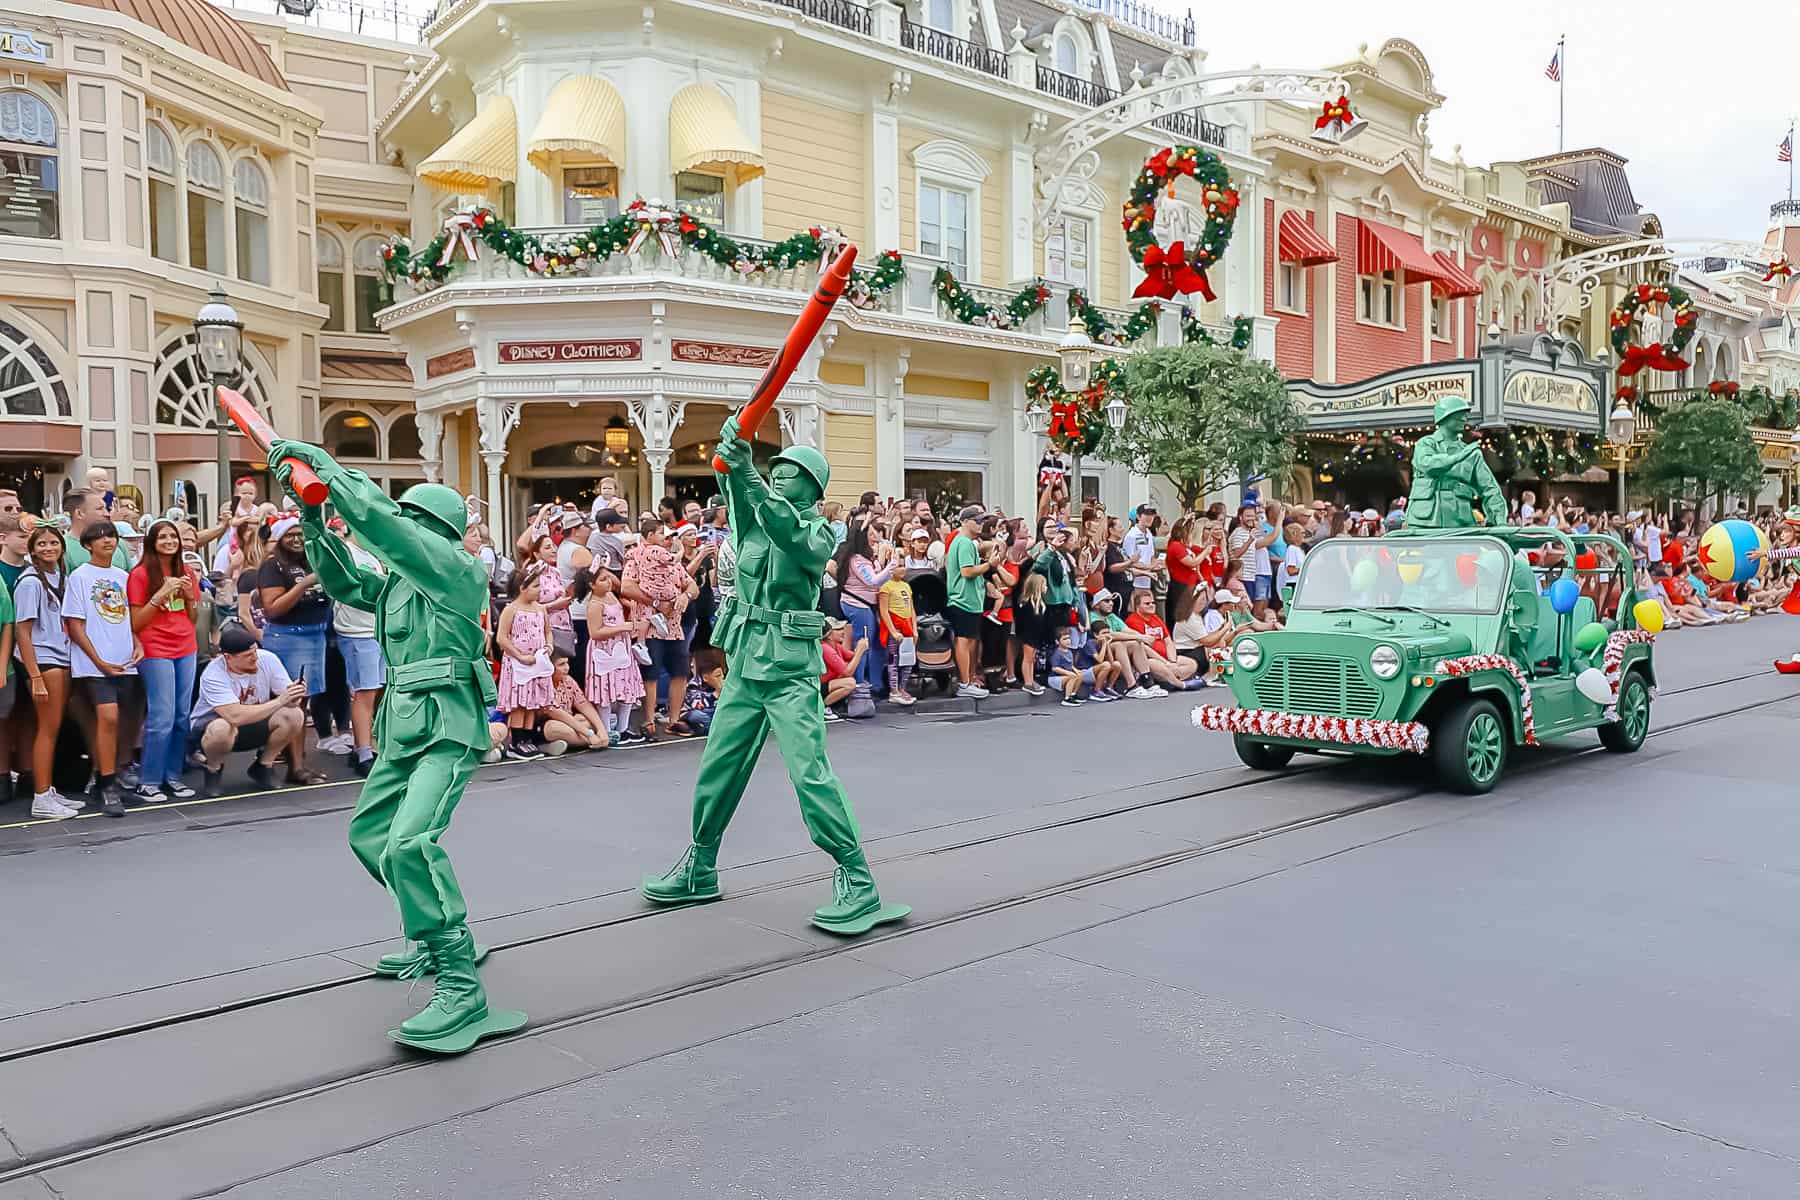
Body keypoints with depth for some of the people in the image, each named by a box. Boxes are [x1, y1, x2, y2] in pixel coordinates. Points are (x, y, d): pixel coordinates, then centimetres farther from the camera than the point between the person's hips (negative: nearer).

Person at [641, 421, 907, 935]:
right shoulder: (755, 517, 10)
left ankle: (858, 882, -5)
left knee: (811, 773, -12)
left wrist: (749, 474, -34)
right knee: (717, 767, 12)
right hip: (744, 661, 6)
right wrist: (732, 454, -29)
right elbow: (738, 494, -10)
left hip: (791, 668, -6)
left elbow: (791, 532, -26)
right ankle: (700, 867, 28)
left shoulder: (819, 532, -4)